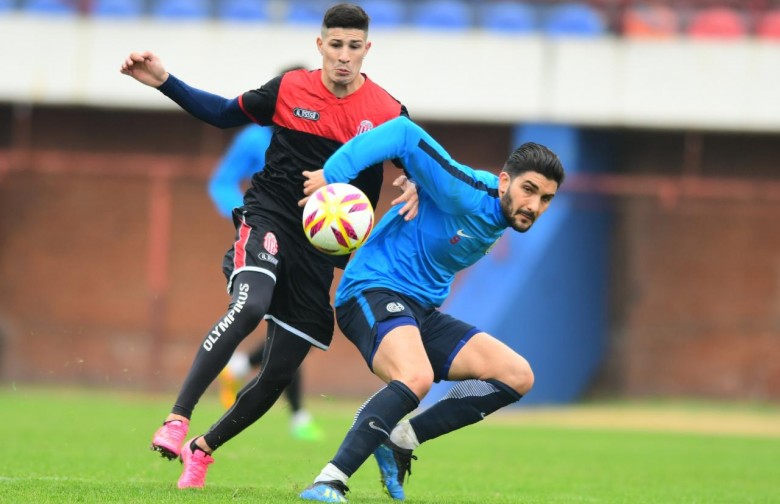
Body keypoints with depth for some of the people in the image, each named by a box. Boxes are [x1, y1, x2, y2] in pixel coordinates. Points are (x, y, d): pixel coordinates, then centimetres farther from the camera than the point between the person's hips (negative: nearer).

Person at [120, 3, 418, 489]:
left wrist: (413, 189, -17)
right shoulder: (290, 90, -1)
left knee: (279, 373, 2)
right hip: (270, 217, -2)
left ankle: (203, 448, 25)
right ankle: (177, 420, -33)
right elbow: (225, 113, 13)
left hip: (322, 246, 2)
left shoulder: (388, 113, -3)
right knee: (249, 306, -34)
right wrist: (165, 81, 5)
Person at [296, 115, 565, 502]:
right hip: (374, 290, -9)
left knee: (517, 376, -2)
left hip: (423, 311, 9)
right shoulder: (466, 193, -18)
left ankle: (399, 441, -3)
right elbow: (404, 135, -23)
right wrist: (333, 173, -28)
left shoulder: (500, 222, 7)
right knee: (416, 377, -38)